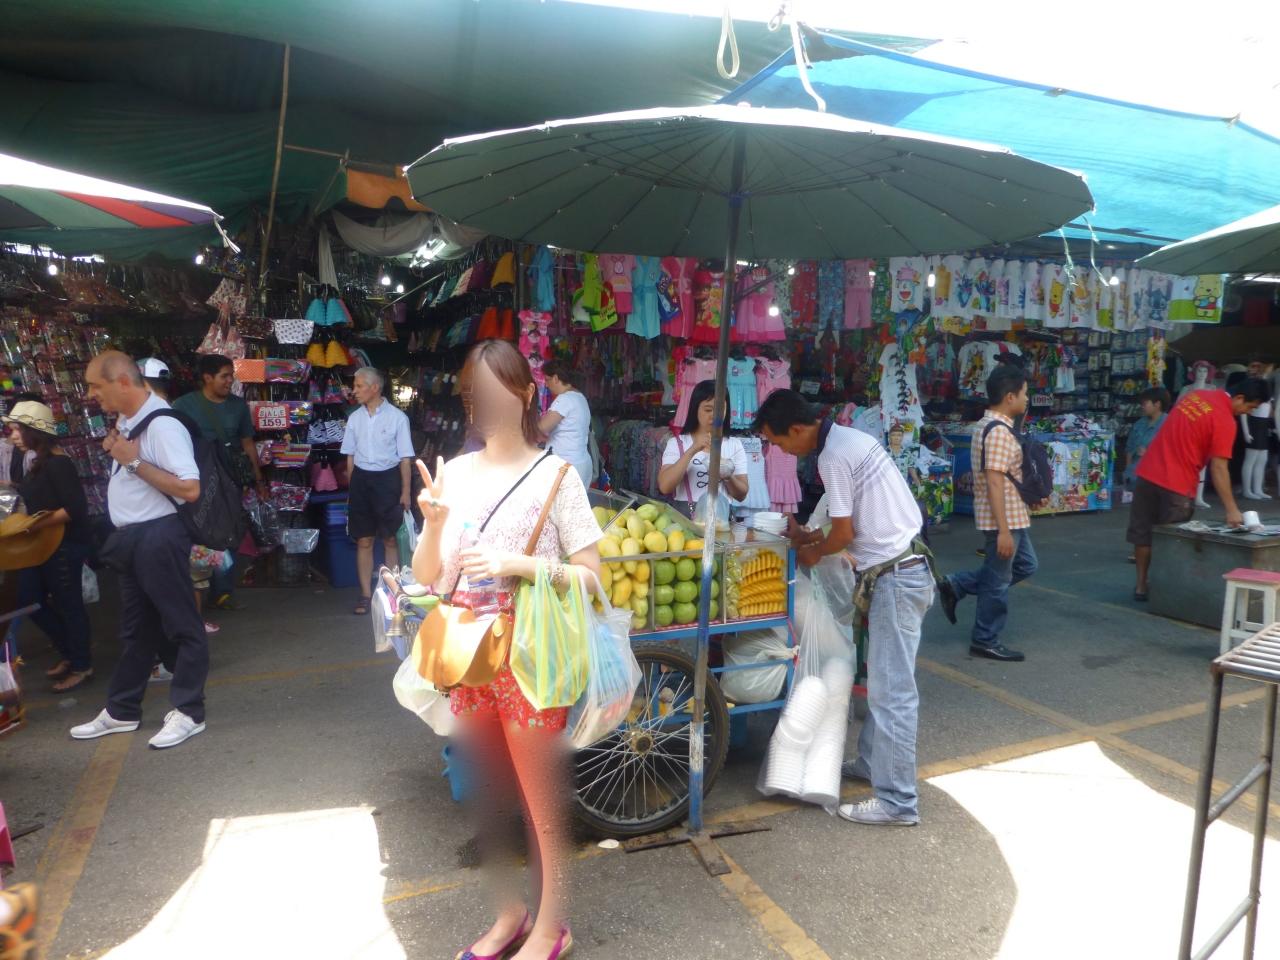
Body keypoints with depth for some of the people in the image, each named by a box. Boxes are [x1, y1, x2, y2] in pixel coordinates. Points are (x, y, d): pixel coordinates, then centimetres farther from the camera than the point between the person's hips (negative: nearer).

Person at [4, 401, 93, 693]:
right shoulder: (37, 463, 11)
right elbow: (39, 503, 15)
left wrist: (37, 525, -24)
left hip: (64, 546, -9)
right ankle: (69, 653, 30)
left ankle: (82, 667, 14)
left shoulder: (58, 463, -16)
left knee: (68, 605, 1)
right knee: (31, 601, 15)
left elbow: (75, 508, -23)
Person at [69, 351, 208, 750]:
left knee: (181, 625, 3)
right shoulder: (124, 421, 8)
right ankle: (121, 711, 32)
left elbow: (189, 489, -27)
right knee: (135, 628, 19)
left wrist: (133, 461, -23)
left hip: (157, 536, -10)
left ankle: (188, 713, 13)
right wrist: (115, 449, 8)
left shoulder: (162, 425, -20)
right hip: (130, 537, 10)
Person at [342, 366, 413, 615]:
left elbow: (405, 458, -3)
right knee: (364, 541, 8)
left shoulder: (397, 417, -7)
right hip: (361, 479, 4)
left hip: (387, 479, -3)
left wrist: (405, 492, -4)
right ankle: (365, 594, 16)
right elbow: (351, 456, 12)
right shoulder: (355, 417, 5)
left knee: (390, 540, 6)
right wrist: (351, 489, 11)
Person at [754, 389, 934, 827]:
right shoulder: (850, 437, 11)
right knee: (884, 681, 18)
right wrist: (814, 537, 14)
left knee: (892, 691, -5)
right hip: (906, 565, 10)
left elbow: (844, 532, -13)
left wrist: (813, 552, 5)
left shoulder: (833, 457, -18)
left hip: (895, 577, -10)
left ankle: (897, 802, 2)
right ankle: (872, 763, 31)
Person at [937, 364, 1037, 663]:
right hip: (1004, 517, -10)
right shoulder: (999, 431, -20)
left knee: (1025, 564, 22)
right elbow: (994, 483, -25)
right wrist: (1003, 530, -25)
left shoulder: (987, 424, 12)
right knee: (998, 580, 2)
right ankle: (985, 641, 16)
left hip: (1012, 515, 10)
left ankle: (955, 586, 20)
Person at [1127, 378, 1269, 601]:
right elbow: (1218, 469, -15)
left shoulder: (1194, 394, 10)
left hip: (1148, 473, 7)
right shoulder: (1225, 422, -12)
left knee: (1143, 533, 13)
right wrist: (1232, 510, -13)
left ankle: (1142, 585, 22)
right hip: (1177, 484, -7)